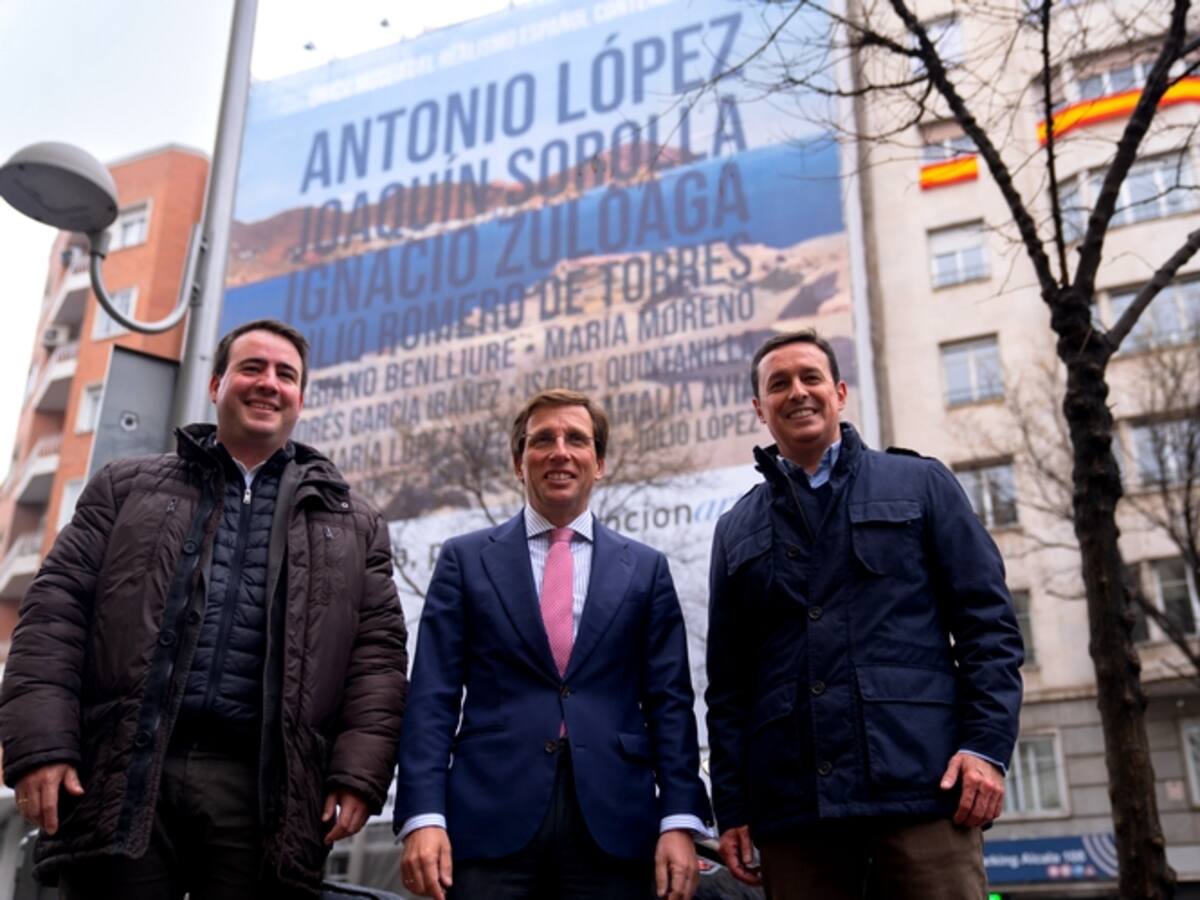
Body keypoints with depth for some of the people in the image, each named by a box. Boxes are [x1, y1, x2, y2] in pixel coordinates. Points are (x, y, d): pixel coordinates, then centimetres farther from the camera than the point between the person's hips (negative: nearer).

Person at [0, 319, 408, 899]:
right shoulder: (127, 487, 16)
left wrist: (359, 772, -5)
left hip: (264, 789, 0)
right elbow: (56, 612, 8)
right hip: (124, 777, 0)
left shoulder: (353, 525, 16)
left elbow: (377, 652, 8)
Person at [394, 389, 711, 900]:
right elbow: (432, 698, 2)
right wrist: (423, 817, -9)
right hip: (491, 821, -1)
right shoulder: (466, 560, 8)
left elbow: (668, 702, 6)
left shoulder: (645, 569, 11)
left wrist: (680, 820, -4)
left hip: (614, 824, 1)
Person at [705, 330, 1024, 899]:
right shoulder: (737, 531, 16)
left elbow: (987, 621, 4)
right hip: (790, 804, 2)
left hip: (921, 785, -2)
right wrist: (731, 807, 7)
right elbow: (728, 681, 14)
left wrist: (987, 745, -8)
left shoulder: (920, 485, 11)